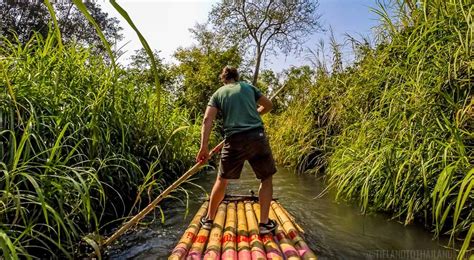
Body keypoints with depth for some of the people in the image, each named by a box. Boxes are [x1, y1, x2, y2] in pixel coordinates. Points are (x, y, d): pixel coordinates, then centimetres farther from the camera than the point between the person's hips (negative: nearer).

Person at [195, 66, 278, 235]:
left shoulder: (218, 94, 13)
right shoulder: (248, 87, 16)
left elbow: (207, 119, -2)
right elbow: (268, 105, 25)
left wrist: (204, 147, -7)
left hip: (234, 140, 1)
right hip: (257, 136, 0)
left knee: (222, 180, 19)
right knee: (266, 178, 17)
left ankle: (209, 219, 32)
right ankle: (264, 223, 15)